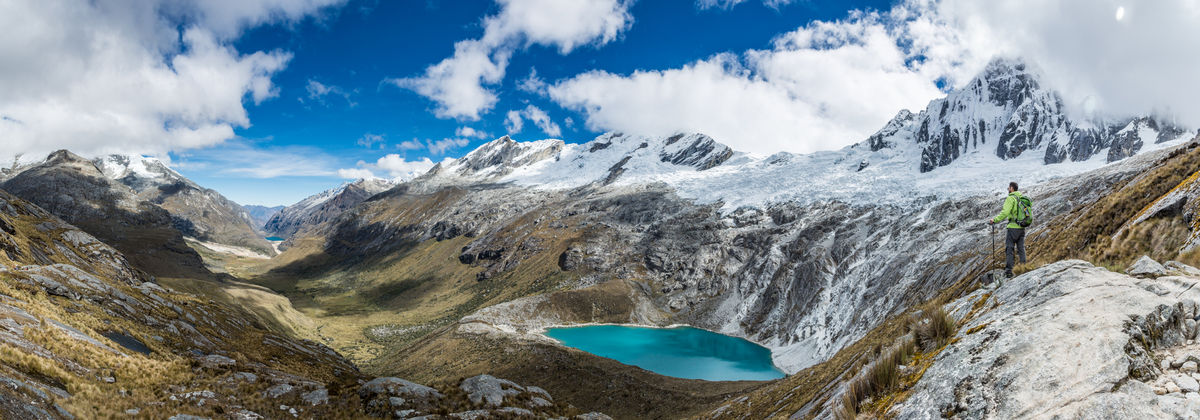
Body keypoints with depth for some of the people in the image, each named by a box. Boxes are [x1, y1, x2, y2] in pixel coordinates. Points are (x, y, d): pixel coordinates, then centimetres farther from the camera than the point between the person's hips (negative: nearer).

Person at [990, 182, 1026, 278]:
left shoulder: (1010, 198, -12)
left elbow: (1005, 213, -22)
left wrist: (995, 220, -16)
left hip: (1013, 227, -7)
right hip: (1022, 227, 7)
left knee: (1009, 249, -3)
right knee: (1021, 249, 12)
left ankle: (1008, 271, -5)